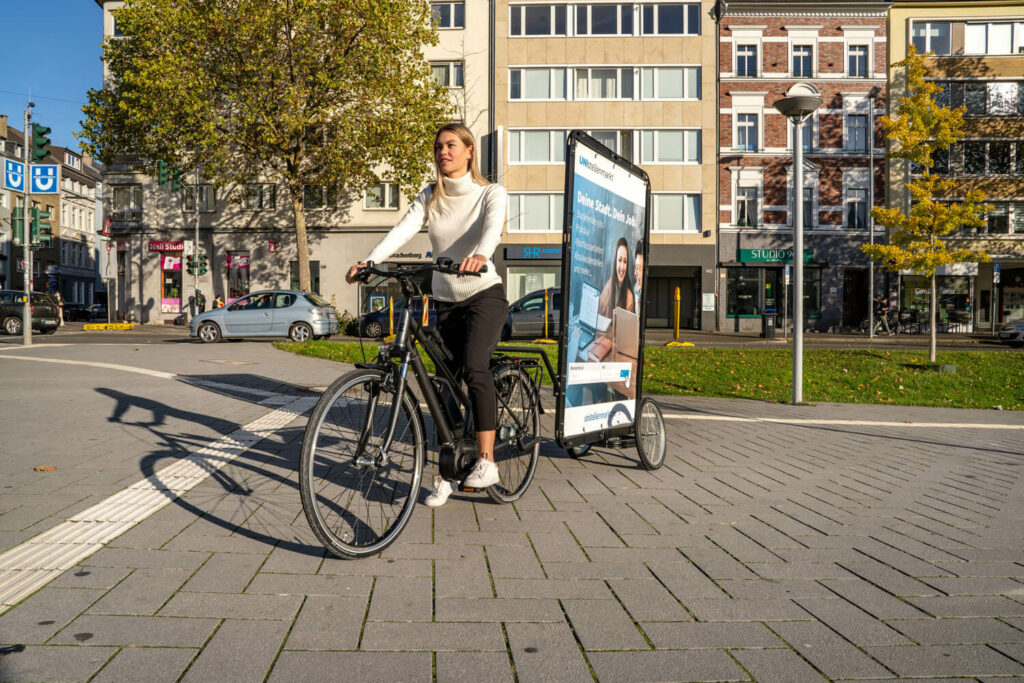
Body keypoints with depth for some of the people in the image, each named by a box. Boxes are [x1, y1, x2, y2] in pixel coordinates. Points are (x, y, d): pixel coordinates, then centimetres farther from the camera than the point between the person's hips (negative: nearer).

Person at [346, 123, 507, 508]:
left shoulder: (490, 194, -5)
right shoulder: (429, 198, 6)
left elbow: (493, 227, -27)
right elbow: (402, 231, -9)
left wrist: (480, 255, -49)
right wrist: (368, 262, -27)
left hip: (484, 294, -4)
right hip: (446, 301, 4)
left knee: (474, 368, -28)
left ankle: (486, 461, -23)